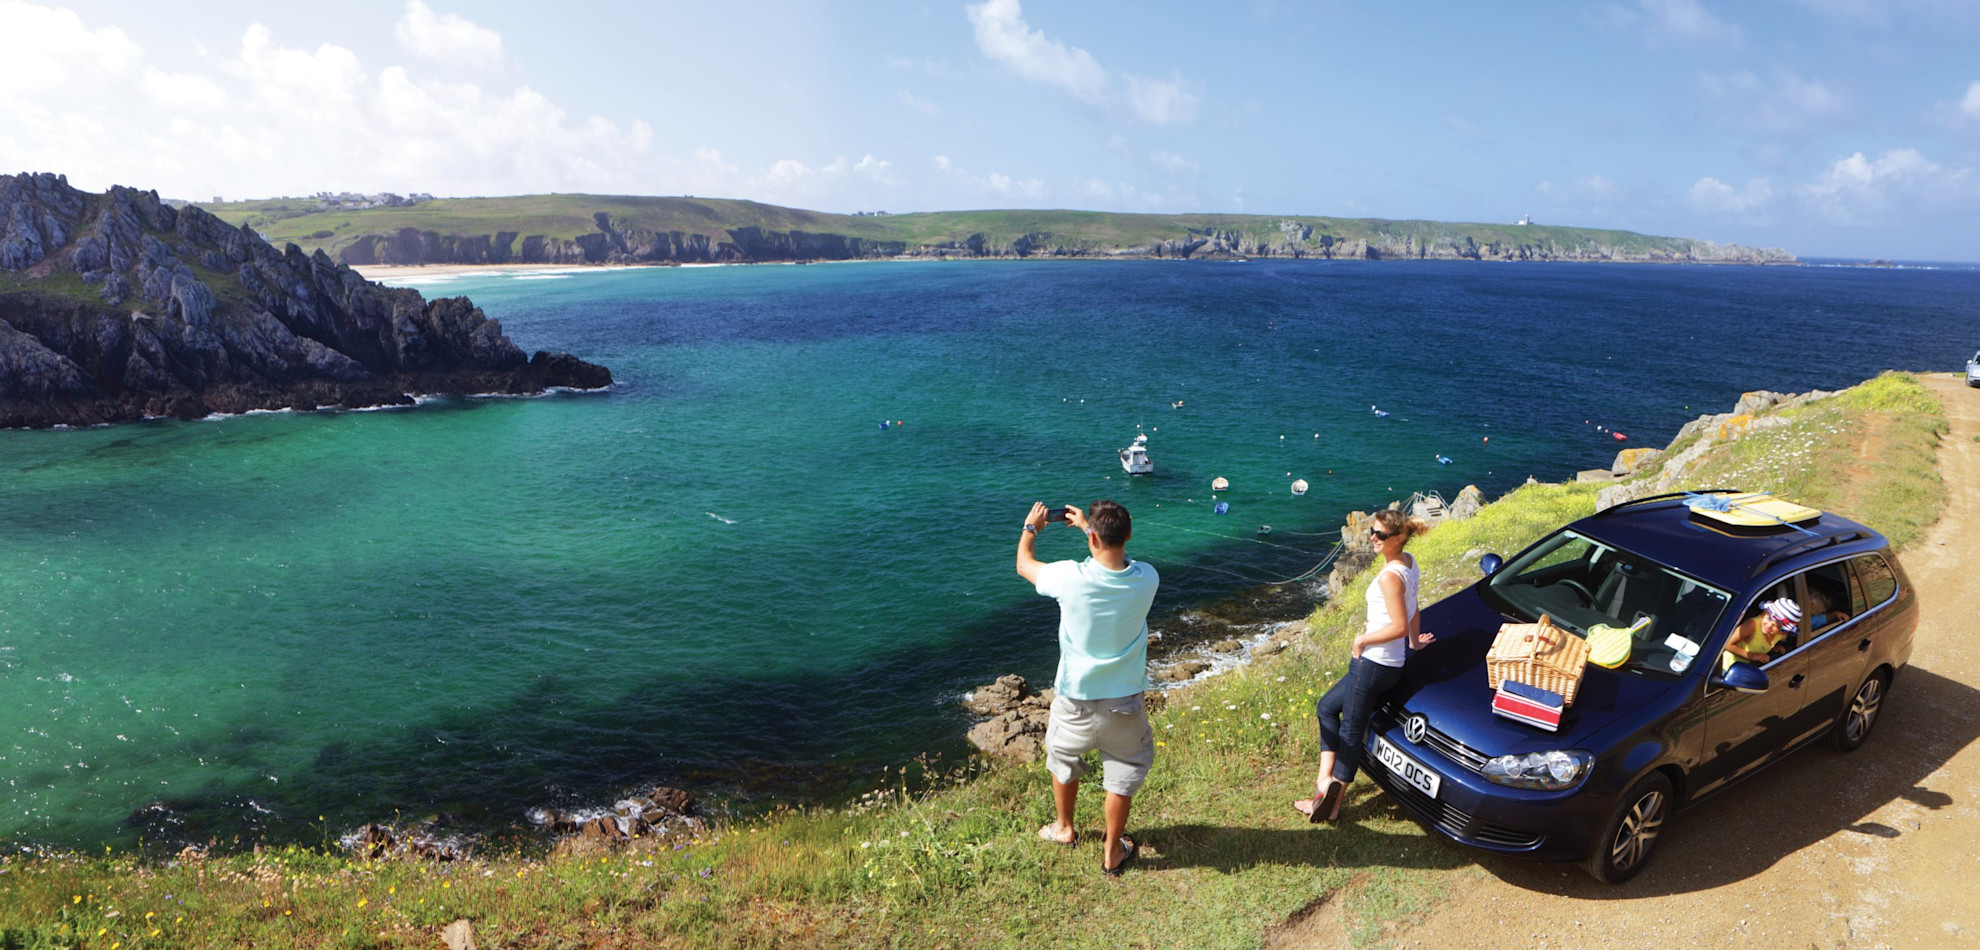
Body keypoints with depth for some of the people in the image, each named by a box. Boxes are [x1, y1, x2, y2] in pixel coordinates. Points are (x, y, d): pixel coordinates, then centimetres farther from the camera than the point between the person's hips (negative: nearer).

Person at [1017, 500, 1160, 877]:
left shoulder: (1072, 577, -26)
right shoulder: (1146, 580, -17)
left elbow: (1024, 565, -4)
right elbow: (1120, 558, 9)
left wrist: (1031, 527, 14)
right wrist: (1087, 523, 18)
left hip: (1077, 701, -1)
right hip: (1125, 703, 1)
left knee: (1062, 759, 27)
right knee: (1123, 773, 22)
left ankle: (1064, 829, 49)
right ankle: (1112, 853, 35)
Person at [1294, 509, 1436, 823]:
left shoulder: (1389, 576, -23)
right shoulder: (1408, 561, 6)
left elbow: (1399, 627, -25)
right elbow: (1412, 612, 17)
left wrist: (1362, 639, -13)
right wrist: (1415, 641, 27)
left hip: (1373, 664, -10)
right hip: (1391, 664, 10)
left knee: (1350, 732, 1)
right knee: (1326, 707, 18)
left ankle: (1333, 803, 12)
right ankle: (1326, 777, 12)